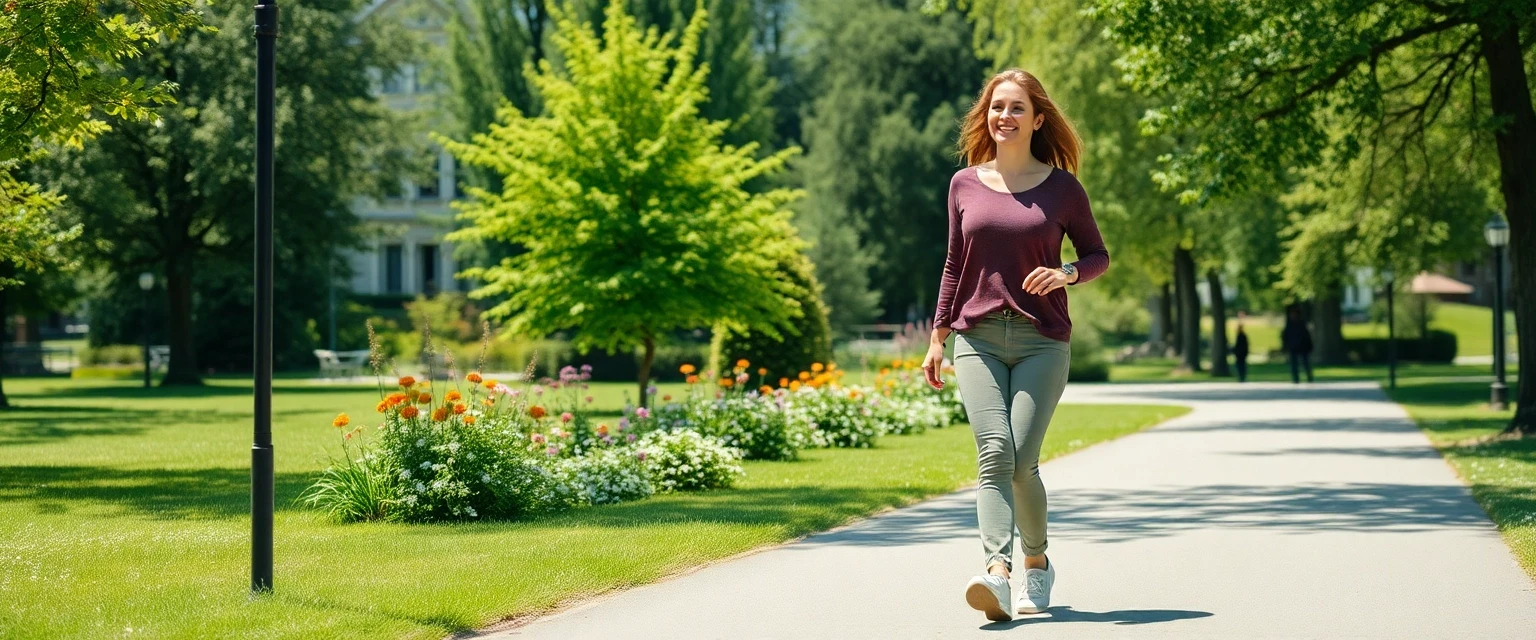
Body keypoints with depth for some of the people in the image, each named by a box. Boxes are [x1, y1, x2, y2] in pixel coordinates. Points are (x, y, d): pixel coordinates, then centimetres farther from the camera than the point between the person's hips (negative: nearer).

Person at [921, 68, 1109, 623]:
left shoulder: (1061, 187, 4)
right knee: (993, 451, -16)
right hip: (978, 339, 2)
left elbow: (1098, 255, 11)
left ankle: (1037, 564, 15)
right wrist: (937, 337, 14)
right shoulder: (965, 184, 10)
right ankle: (997, 574, -29)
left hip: (1042, 341, -1)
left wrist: (1066, 273, -11)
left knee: (1021, 460, -10)